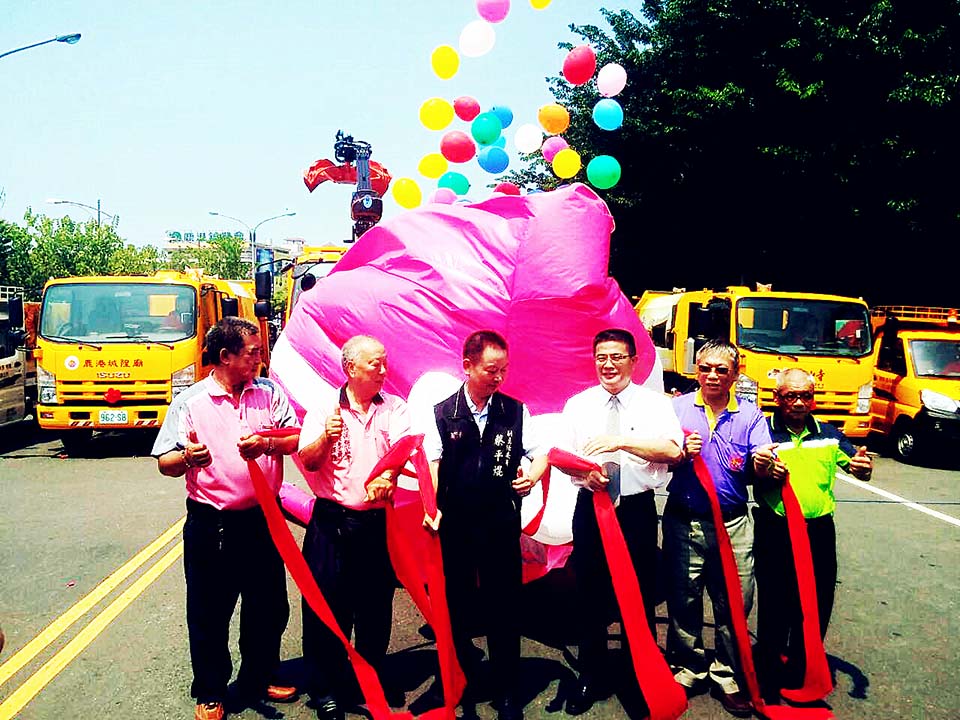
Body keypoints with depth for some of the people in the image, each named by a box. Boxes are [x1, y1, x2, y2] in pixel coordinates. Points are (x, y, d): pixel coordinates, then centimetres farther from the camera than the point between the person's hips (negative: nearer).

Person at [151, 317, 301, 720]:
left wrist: (267, 443, -20)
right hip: (211, 525, -3)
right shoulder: (190, 402, -3)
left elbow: (297, 437, 0)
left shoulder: (269, 394, 5)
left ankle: (259, 679, 36)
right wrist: (187, 458, -26)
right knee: (209, 613, 9)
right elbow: (165, 463, -4)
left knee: (268, 606, 15)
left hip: (263, 520, 3)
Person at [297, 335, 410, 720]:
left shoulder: (395, 408, 5)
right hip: (333, 521, -1)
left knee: (376, 604, 12)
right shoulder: (324, 407, 2)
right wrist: (326, 436, -24)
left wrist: (387, 476, -30)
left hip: (378, 522, 2)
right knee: (328, 604, 5)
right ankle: (327, 689, 22)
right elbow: (308, 460, -4)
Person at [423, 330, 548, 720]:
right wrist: (431, 508, -13)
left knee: (504, 606, 8)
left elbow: (540, 453, 7)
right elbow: (431, 465, -3)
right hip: (454, 524, 0)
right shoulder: (442, 413, -1)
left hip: (501, 523, 0)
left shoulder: (516, 411, 2)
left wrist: (533, 474, -13)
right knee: (455, 605, 12)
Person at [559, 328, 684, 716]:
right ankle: (590, 676, 27)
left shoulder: (654, 403, -1)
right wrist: (586, 471, -16)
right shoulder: (578, 405, 7)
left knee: (641, 596, 7)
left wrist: (621, 442, -25)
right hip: (591, 507, 2)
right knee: (589, 595, 9)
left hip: (637, 509, -2)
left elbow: (674, 450, -15)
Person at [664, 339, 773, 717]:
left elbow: (759, 468, -4)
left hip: (733, 524, 1)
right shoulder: (677, 407, 4)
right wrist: (684, 454, -18)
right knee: (684, 600, 8)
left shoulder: (750, 415, 6)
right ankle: (687, 668, 25)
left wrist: (762, 462, -27)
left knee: (735, 603, 5)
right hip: (684, 522, 0)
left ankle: (727, 675, 22)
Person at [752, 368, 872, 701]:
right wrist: (765, 474, -23)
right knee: (775, 606, 5)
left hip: (819, 532, 3)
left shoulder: (829, 434, 9)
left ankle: (802, 671, 29)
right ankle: (770, 674, 20)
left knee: (817, 605, 11)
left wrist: (864, 467, -16)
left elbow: (858, 468, 7)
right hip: (774, 533, -3)